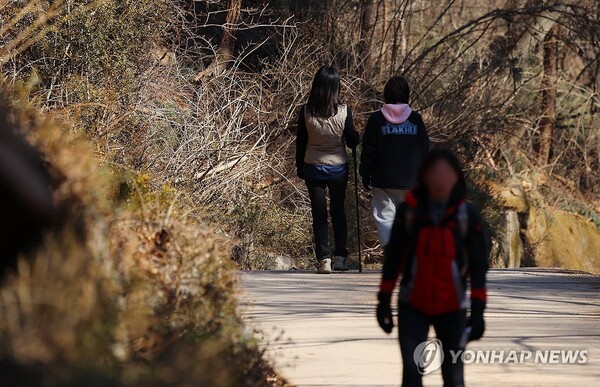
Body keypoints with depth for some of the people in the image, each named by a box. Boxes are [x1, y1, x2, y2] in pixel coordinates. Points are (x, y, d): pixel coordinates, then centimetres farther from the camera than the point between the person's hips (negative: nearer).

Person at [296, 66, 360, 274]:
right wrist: (357, 136, 18)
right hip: (338, 168, 0)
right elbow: (353, 141, -5)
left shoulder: (306, 112, -9)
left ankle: (323, 258, -2)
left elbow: (301, 142, -1)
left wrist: (300, 167, 10)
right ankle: (340, 256, 17)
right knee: (338, 211, 15)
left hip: (313, 168, 0)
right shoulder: (343, 111, -12)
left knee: (319, 214, 6)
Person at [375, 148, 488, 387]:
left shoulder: (466, 215, -5)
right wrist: (384, 300, 2)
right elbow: (393, 258, 4)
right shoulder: (409, 211, -3)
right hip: (413, 306, 0)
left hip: (451, 308, 0)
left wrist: (477, 310, -8)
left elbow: (478, 264, -3)